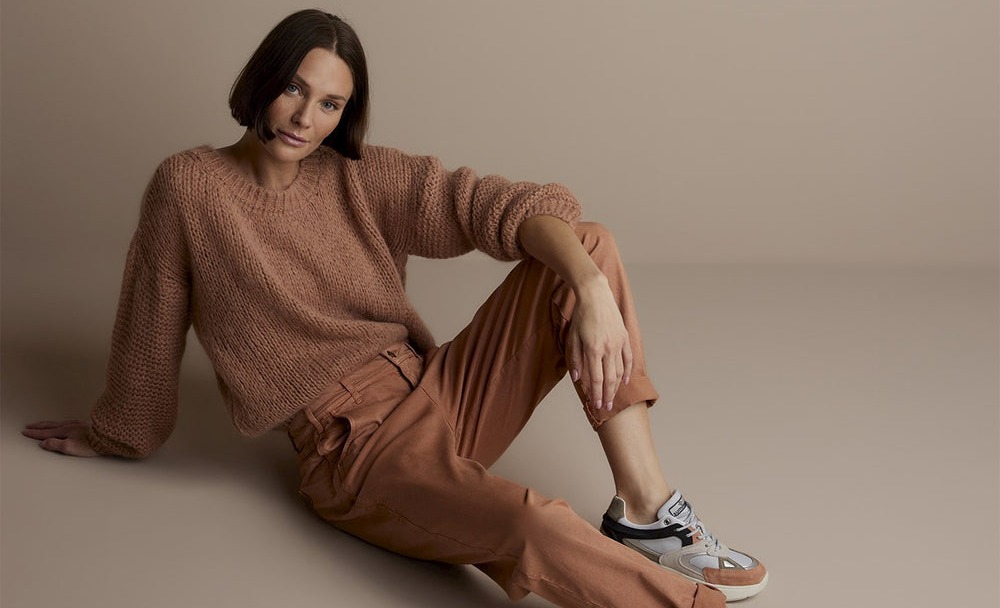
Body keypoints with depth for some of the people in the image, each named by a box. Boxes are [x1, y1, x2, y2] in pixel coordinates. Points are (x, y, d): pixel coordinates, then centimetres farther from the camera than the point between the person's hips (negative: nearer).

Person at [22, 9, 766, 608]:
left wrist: (594, 291, -25)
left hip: (442, 396, 5)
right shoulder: (188, 188, -5)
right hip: (359, 451, -5)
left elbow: (505, 205, -9)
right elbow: (150, 327, 5)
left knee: (588, 244, -14)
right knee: (534, 527, -36)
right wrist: (114, 433, 19)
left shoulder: (363, 179, 3)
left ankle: (645, 512, -16)